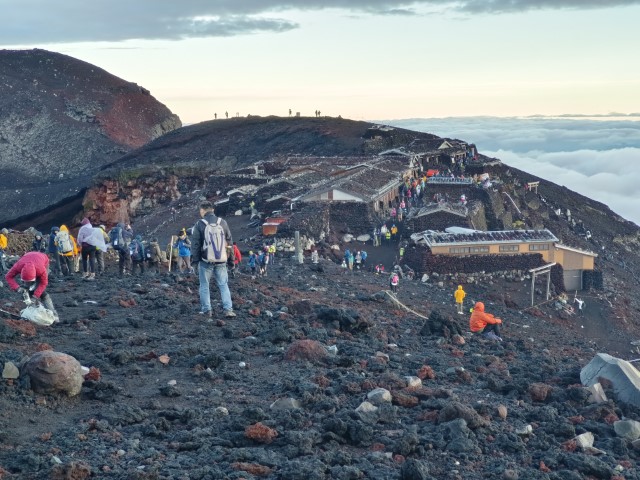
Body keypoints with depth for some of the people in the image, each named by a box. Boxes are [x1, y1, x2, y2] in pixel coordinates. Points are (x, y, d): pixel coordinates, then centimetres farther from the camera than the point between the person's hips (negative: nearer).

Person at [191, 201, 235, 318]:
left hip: (206, 261, -2)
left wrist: (195, 260, 2)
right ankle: (228, 309, -1)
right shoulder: (222, 223, 1)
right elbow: (229, 241, 8)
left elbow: (195, 244, -5)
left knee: (204, 285, 10)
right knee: (223, 285, 9)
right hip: (221, 260, 2)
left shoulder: (199, 224, -7)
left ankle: (206, 310, 9)